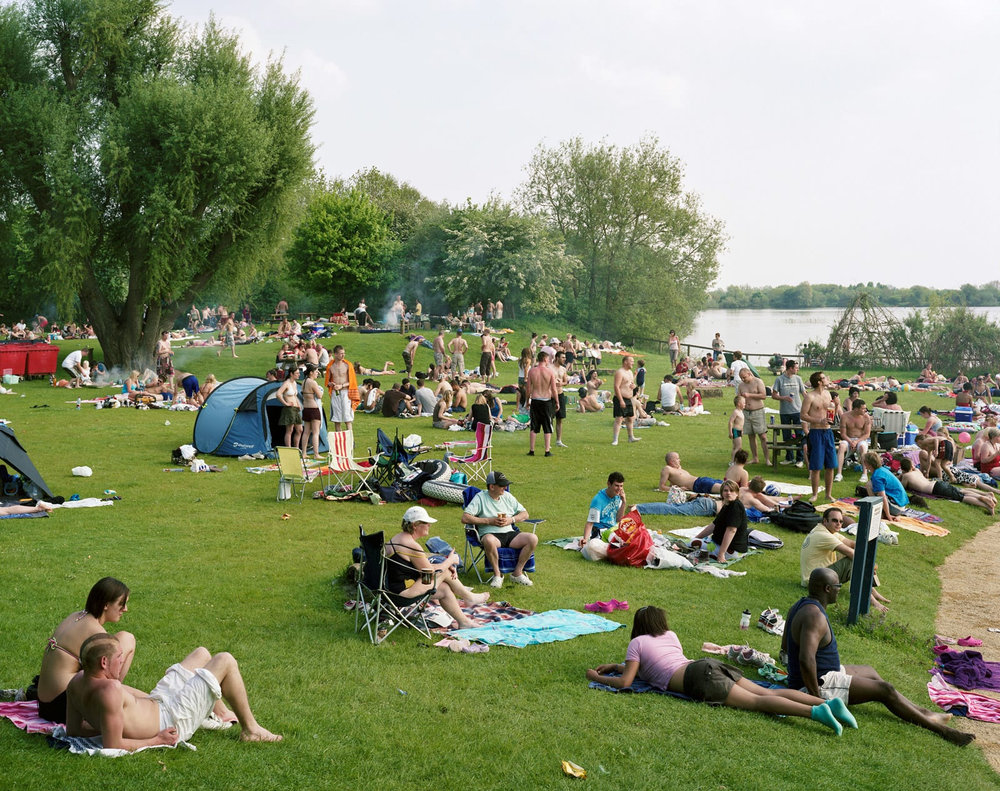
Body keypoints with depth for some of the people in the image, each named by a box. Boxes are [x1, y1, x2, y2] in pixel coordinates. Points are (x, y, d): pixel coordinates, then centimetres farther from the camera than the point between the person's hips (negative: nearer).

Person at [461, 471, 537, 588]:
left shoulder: (507, 496, 15)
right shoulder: (480, 498, 0)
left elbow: (524, 514, 20)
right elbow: (465, 518, -10)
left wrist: (511, 519, -2)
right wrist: (489, 521, -12)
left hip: (509, 534, 5)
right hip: (491, 534, -5)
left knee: (533, 539, -21)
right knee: (489, 541, -42)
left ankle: (517, 573, -8)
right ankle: (497, 574, -20)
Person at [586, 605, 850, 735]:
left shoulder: (637, 643, 11)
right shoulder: (669, 635, 32)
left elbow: (625, 682, 4)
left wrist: (598, 678, 20)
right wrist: (615, 666, 46)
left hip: (698, 678, -7)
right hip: (707, 664, 7)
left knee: (756, 702, -20)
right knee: (767, 693, -4)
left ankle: (816, 712, -39)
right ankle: (828, 703, -20)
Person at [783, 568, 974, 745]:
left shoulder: (801, 605, 7)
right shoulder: (815, 616, -26)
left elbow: (785, 646, 19)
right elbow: (806, 660, -37)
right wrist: (815, 695, -26)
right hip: (820, 684, -11)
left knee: (870, 672, 24)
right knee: (884, 690, -7)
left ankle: (922, 712, 30)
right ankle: (940, 729, 2)